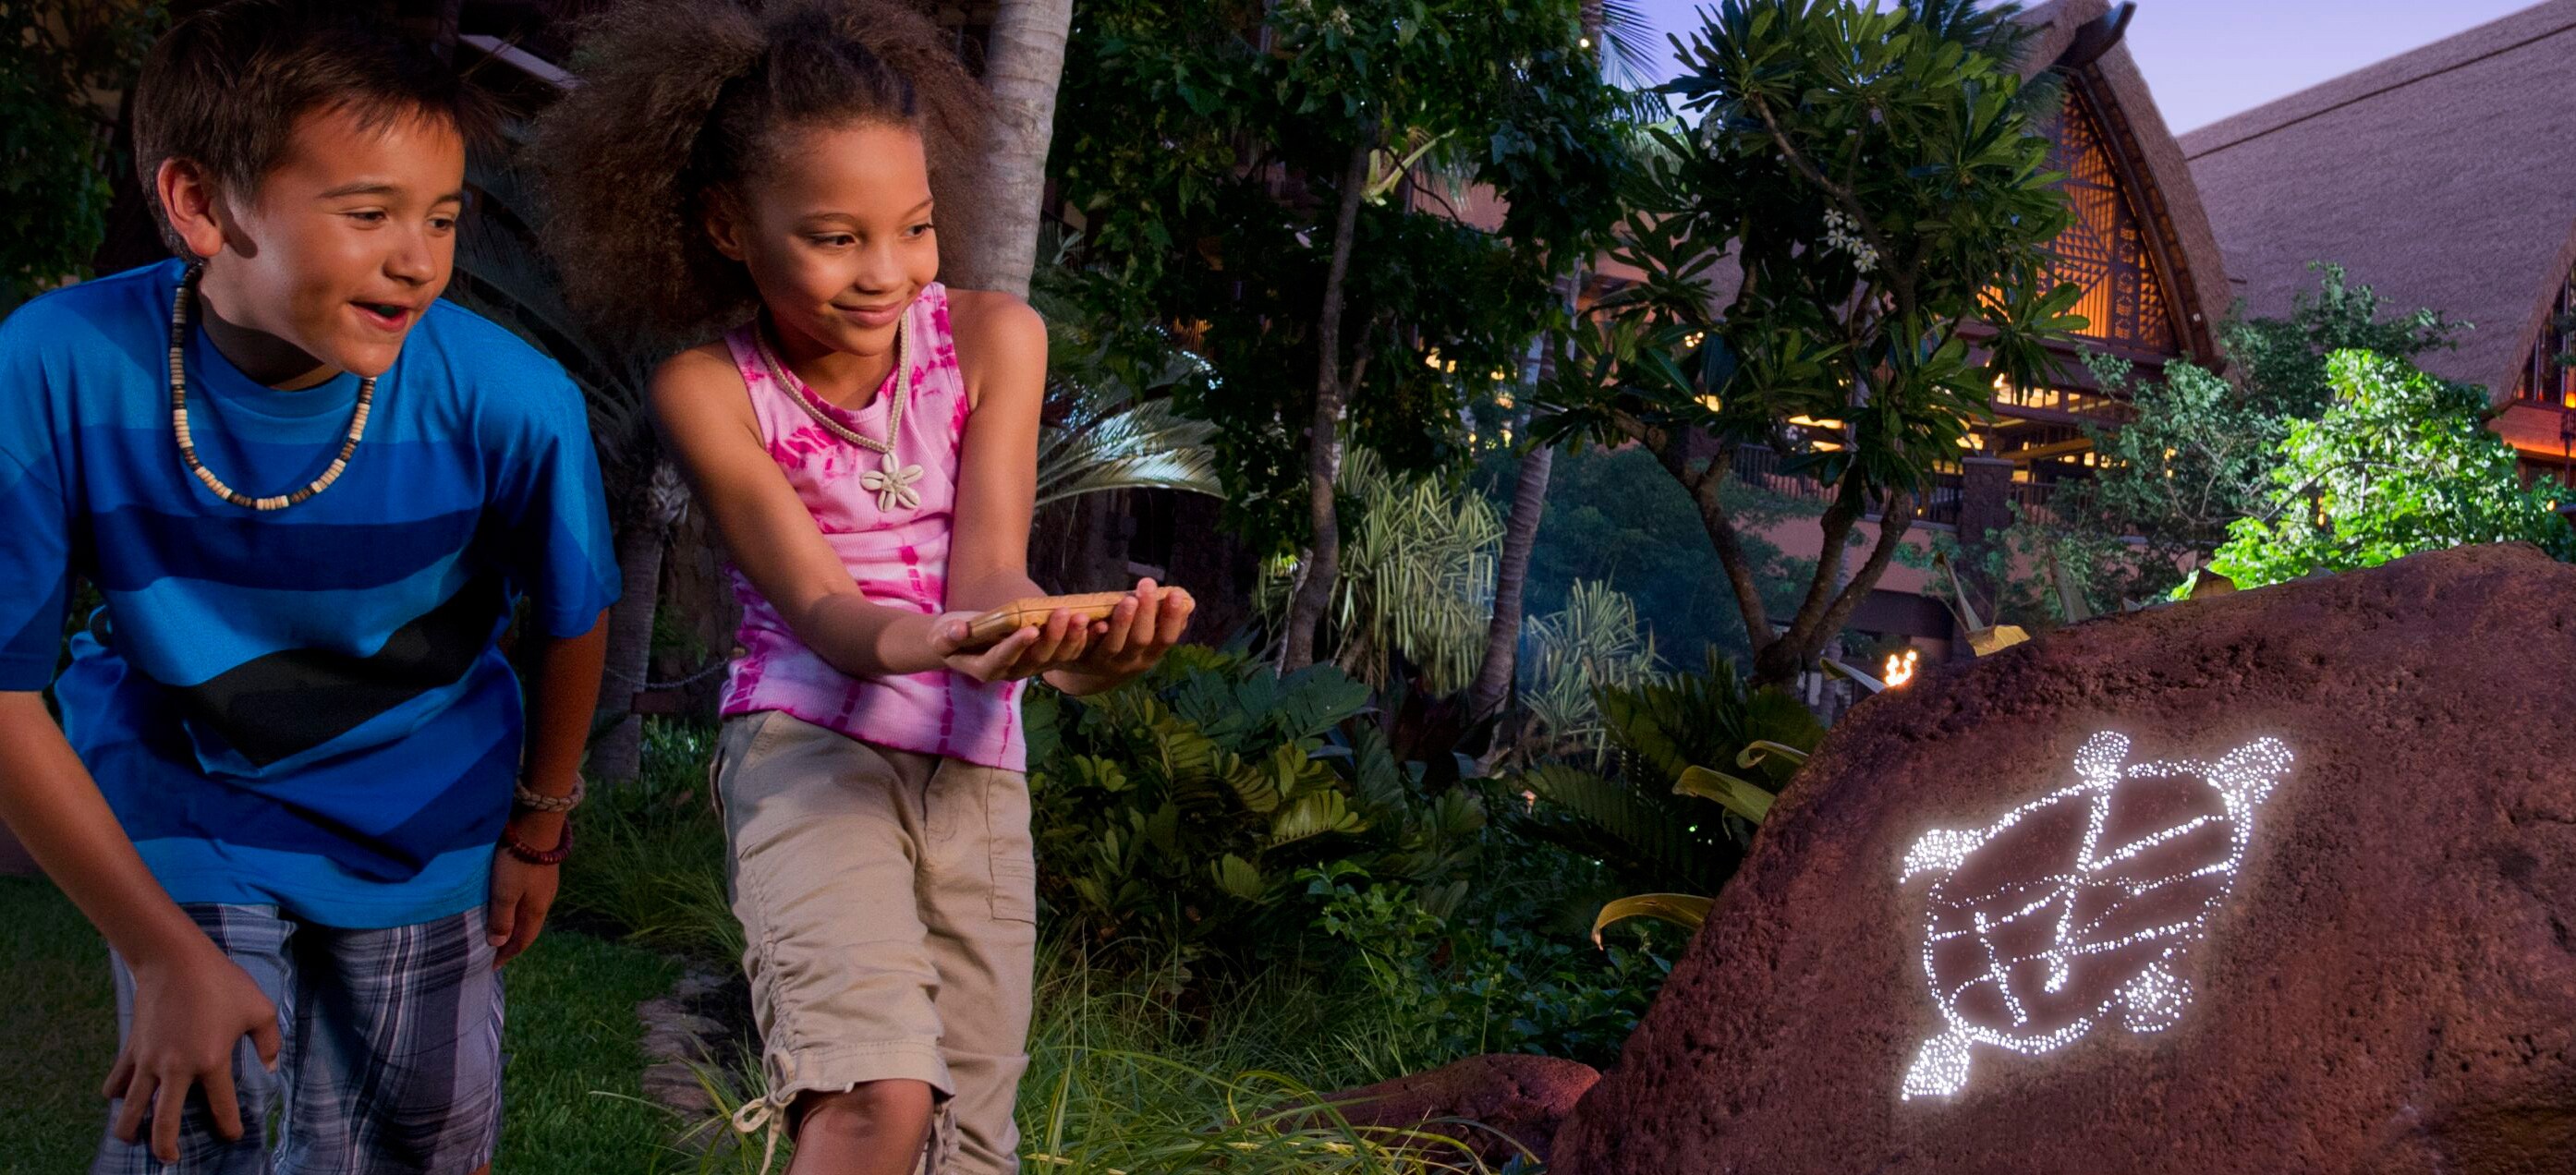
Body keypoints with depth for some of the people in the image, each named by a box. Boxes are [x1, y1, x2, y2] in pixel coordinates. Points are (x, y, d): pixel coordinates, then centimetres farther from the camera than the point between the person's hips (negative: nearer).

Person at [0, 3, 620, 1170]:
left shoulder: (510, 403, -28)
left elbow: (568, 623, -7)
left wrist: (538, 828, 7)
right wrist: (164, 953, -15)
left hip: (421, 828, 1)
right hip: (181, 806, -1)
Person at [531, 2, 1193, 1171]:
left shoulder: (990, 337, -2)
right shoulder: (711, 388, -7)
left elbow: (985, 573, -9)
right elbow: (817, 602, -15)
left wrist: (1078, 647, -32)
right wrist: (922, 649, -39)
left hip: (978, 769, 4)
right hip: (812, 750, -3)